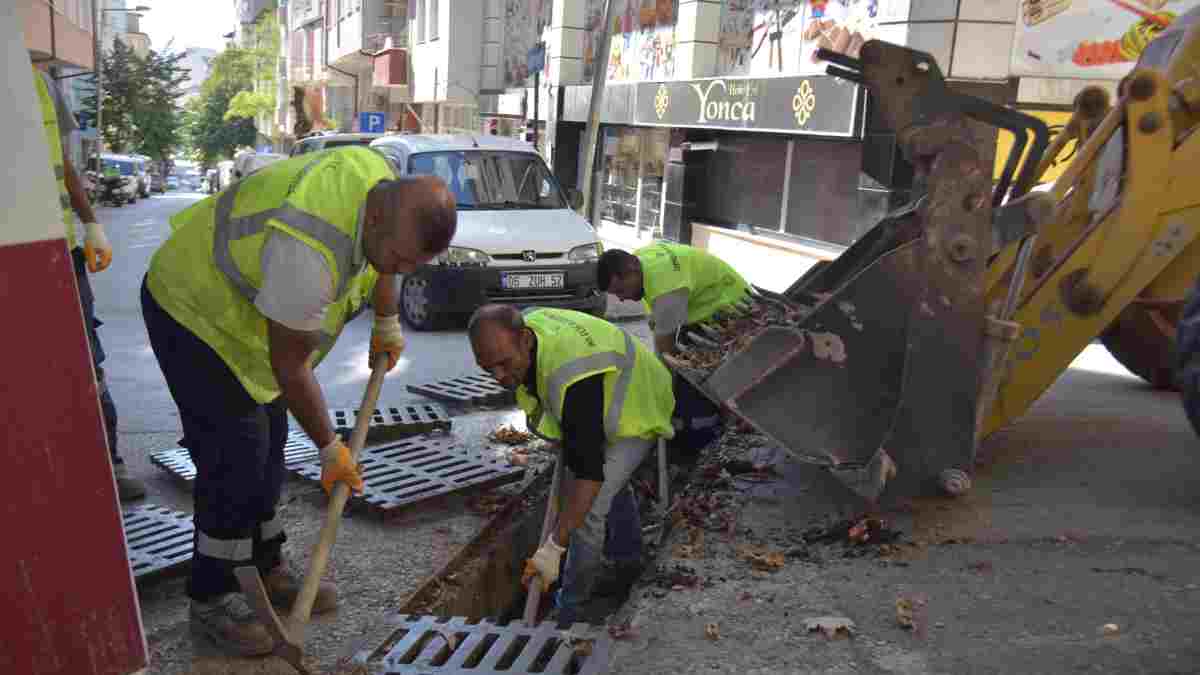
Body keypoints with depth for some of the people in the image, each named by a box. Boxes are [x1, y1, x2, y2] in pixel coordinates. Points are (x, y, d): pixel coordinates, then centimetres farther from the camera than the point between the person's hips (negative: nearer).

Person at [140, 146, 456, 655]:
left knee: (267, 446, 12)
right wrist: (330, 448, -15)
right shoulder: (311, 250, -40)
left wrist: (387, 324, 22)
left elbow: (378, 262, 11)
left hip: (237, 302, 9)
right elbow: (289, 366, -27)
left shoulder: (387, 185, -15)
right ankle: (210, 599, 6)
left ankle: (268, 568, 25)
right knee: (234, 457, -10)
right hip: (191, 309, -9)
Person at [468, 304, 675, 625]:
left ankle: (571, 603, 7)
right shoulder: (526, 323, -21)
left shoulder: (573, 380, -46)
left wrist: (554, 548, -44)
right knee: (612, 480, 29)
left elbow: (589, 472, -45)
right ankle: (628, 555, 54)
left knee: (587, 506, -16)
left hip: (635, 413, -9)